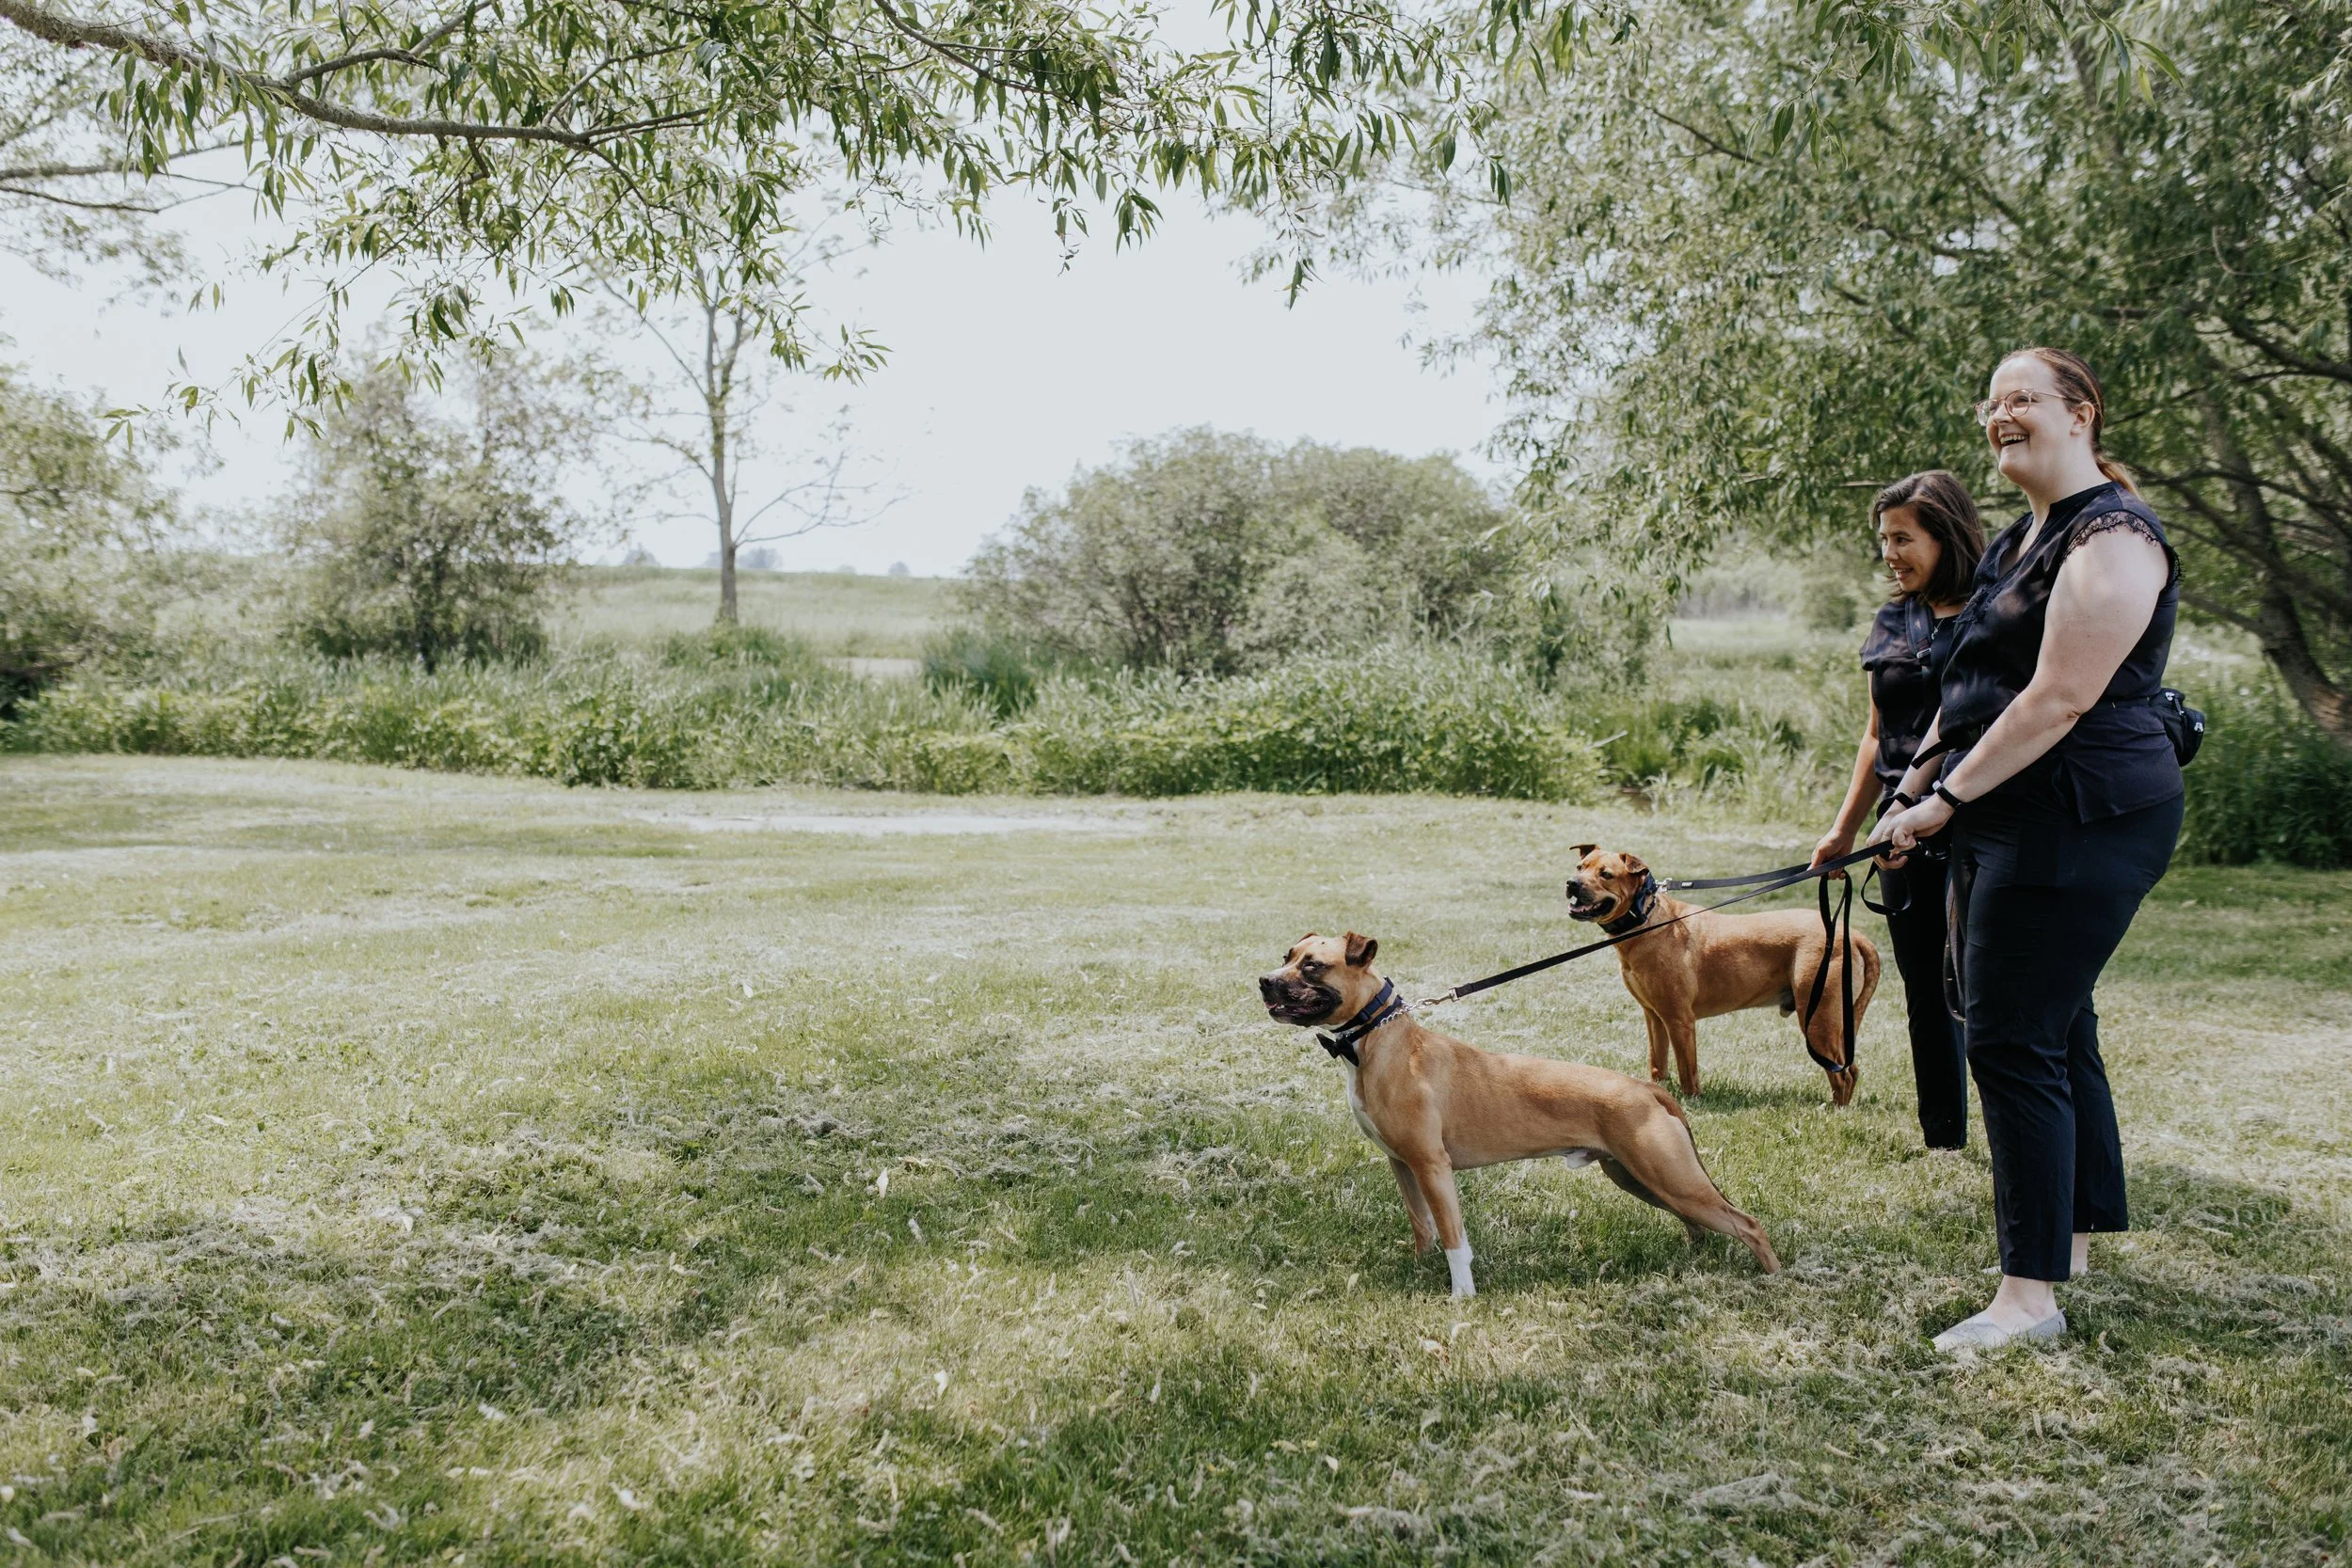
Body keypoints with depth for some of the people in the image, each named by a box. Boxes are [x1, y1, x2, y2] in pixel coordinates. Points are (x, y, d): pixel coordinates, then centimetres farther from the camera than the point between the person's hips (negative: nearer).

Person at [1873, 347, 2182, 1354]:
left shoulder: (2111, 536, -13)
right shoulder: (2021, 540, 19)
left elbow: (2059, 700, -21)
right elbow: (1969, 686, 21)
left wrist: (1951, 798, -18)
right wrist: (1916, 790, 13)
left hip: (2080, 821, -10)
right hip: (2008, 821, 10)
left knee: (2013, 1044, -10)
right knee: (2055, 1032, 16)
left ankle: (2031, 1292, -3)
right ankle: (2075, 1235, 29)